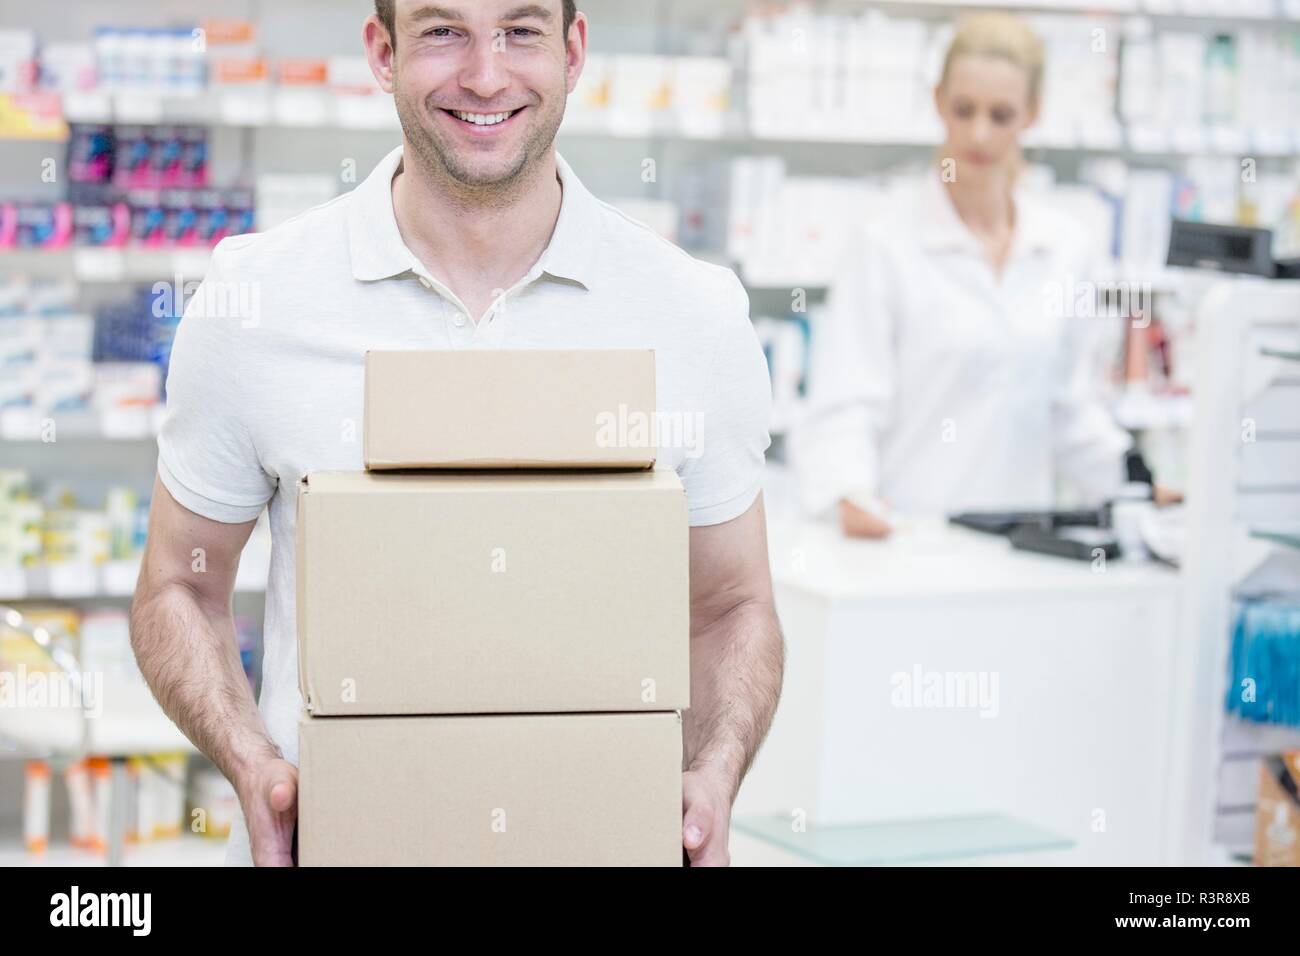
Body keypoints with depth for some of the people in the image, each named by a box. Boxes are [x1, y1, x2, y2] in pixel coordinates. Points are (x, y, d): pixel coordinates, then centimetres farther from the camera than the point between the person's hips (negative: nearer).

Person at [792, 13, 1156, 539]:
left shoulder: (1067, 248, 13)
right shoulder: (886, 244, -1)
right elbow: (844, 405, -5)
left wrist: (1139, 480, 6)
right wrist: (851, 494, -23)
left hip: (1022, 536, 5)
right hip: (911, 533, -5)